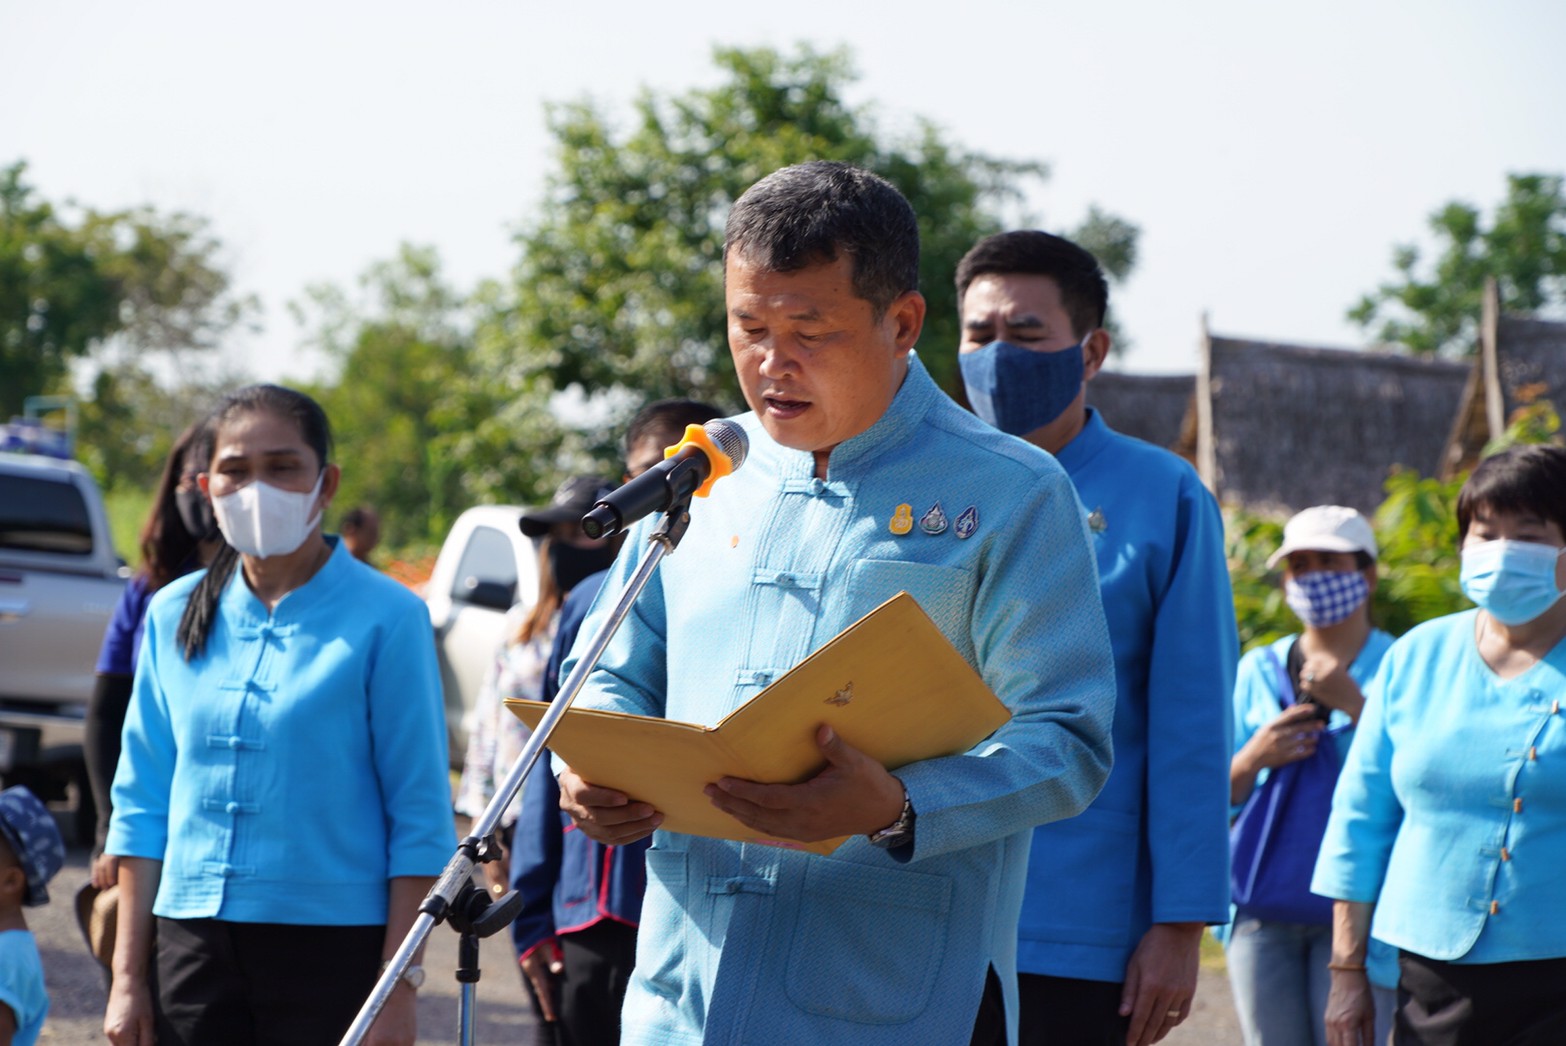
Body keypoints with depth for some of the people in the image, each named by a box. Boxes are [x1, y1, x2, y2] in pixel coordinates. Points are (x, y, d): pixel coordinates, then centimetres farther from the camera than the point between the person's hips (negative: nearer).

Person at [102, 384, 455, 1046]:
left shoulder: (385, 618, -3)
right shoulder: (175, 615, 10)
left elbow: (420, 821, -5)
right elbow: (142, 804, 12)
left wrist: (400, 987, -11)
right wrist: (127, 974, 7)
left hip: (333, 944, -4)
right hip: (191, 941, 4)